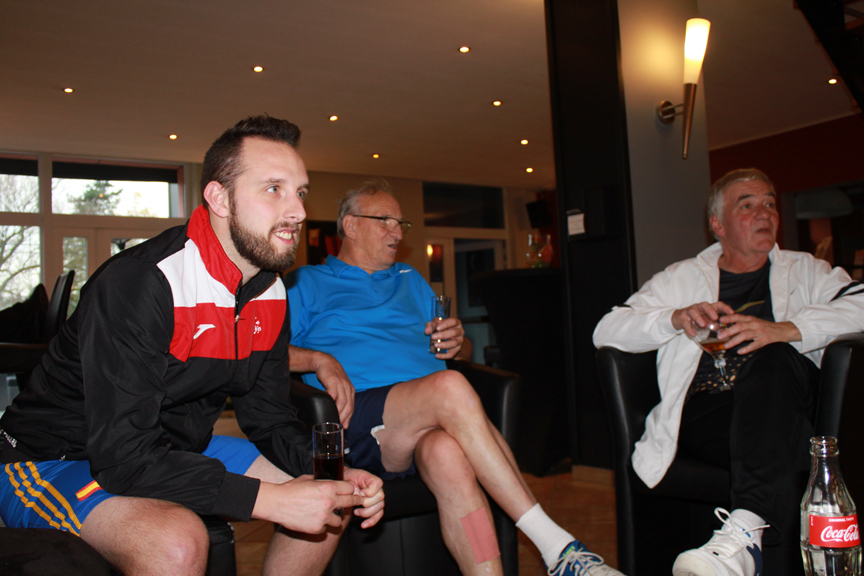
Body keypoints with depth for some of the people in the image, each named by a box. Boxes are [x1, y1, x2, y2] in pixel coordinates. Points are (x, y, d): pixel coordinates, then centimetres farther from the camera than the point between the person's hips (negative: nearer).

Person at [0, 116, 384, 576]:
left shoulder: (270, 294, -2)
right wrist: (271, 499, -35)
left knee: (328, 506, 1)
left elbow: (268, 415, 4)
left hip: (177, 449, 7)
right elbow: (123, 455, -31)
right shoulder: (137, 284, -28)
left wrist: (332, 478, -15)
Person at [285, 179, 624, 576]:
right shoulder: (307, 283, 17)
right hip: (360, 418, -4)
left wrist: (456, 340, 9)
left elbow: (454, 346, 32)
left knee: (447, 452, -36)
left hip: (433, 414, 4)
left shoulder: (410, 280, 32)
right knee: (450, 386, -35)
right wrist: (320, 360, -13)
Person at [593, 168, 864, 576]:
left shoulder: (804, 271, 23)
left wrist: (784, 330, -17)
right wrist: (676, 318, -9)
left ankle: (746, 530, -46)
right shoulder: (681, 278, 22)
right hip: (704, 413, 0)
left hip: (788, 404, 1)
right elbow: (606, 331, 10)